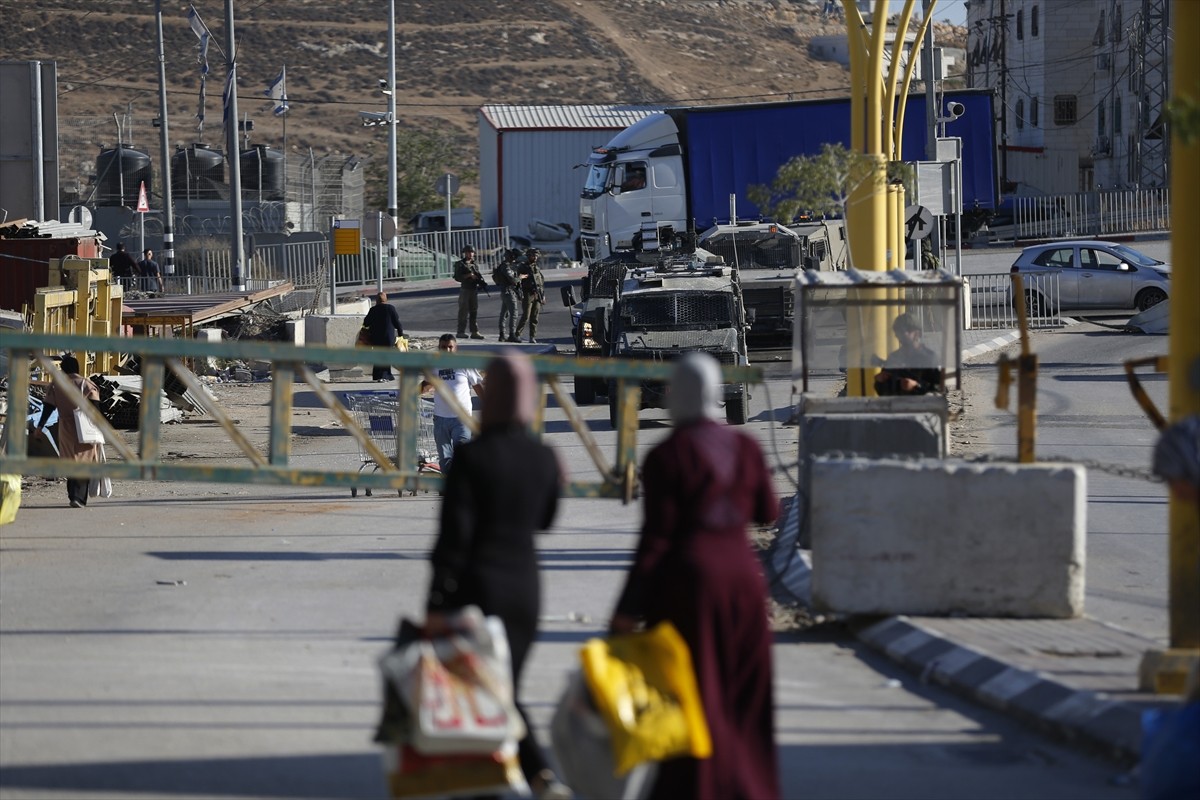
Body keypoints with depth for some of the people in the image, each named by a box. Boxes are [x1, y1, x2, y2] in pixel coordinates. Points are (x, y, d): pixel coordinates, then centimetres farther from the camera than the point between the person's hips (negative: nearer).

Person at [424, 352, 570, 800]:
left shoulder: (473, 457, -15)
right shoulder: (545, 459, 0)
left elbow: (453, 536, -16)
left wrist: (436, 603, -13)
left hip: (478, 584, -5)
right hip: (525, 583, 5)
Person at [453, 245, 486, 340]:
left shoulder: (475, 265, 15)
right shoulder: (460, 264, -1)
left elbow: (478, 276, 15)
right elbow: (457, 277, -8)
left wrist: (481, 282, -6)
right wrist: (468, 276, -17)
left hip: (474, 290, 5)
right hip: (465, 290, -5)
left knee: (474, 311, 5)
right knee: (464, 311, -5)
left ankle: (474, 332, 7)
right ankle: (461, 332, -2)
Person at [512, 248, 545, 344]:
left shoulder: (537, 268, 17)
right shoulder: (523, 268, 0)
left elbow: (542, 282, 21)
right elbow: (518, 280, -6)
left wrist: (543, 295, 14)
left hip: (537, 296, 5)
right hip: (528, 295, -5)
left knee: (535, 318, 3)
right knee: (525, 317, -10)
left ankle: (532, 337, 6)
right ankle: (516, 335, -1)